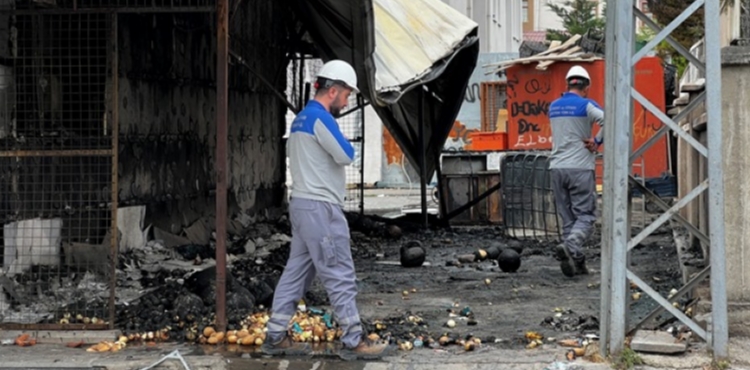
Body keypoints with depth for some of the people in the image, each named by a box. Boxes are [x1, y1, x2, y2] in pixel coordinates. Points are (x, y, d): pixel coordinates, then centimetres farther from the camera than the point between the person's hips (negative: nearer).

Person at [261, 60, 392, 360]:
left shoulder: (301, 118, 17)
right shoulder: (319, 117, -14)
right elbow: (346, 155, -17)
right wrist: (342, 145, 4)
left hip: (303, 205, 10)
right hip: (320, 208, -10)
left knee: (296, 272, 11)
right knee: (340, 277, -6)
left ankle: (275, 337, 13)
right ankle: (353, 342, -2)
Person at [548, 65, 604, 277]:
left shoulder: (553, 107, 13)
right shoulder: (586, 105, -6)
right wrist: (597, 142, -8)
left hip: (557, 167, 5)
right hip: (580, 167, -5)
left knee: (567, 217, 9)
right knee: (586, 215, -2)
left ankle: (576, 262, 6)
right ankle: (570, 246, -26)